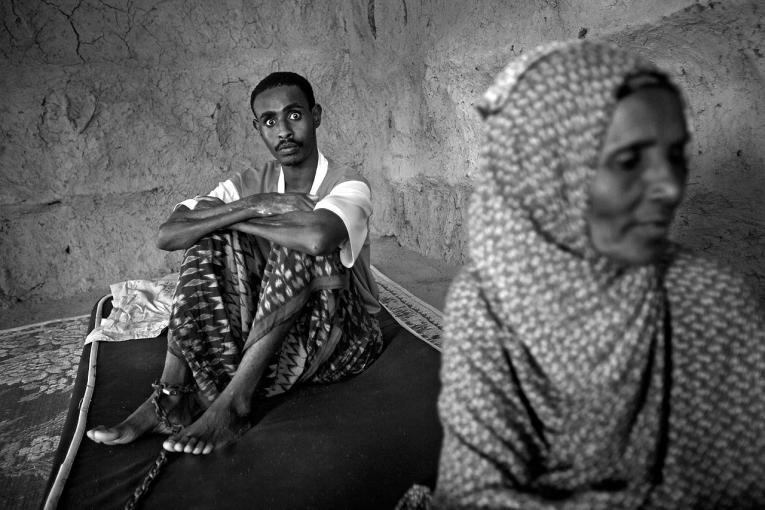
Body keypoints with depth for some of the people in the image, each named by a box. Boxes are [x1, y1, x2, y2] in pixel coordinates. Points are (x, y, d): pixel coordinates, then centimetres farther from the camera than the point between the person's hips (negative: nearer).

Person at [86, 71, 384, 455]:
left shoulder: (348, 186, -13)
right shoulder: (251, 184, 1)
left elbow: (317, 237, -39)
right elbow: (167, 236, -13)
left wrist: (229, 216, -22)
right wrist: (252, 207, -25)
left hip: (343, 338, -4)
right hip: (266, 335, 4)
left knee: (298, 245, -30)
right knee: (214, 240, -16)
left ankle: (234, 401, -26)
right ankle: (170, 397, -19)